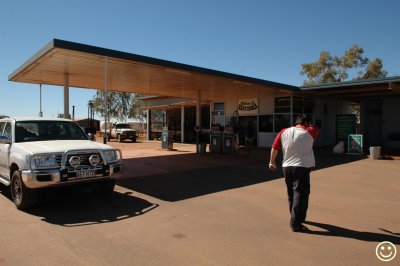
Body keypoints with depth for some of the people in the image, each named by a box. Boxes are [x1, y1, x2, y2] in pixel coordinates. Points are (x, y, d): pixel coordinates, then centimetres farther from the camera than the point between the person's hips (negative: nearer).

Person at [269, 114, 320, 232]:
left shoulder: (284, 132, 5)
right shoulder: (309, 132, -4)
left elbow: (274, 147, 6)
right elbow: (316, 129, 18)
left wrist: (272, 161, 15)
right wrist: (309, 126, 31)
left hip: (286, 167, 5)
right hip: (301, 168, -5)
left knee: (291, 194, 19)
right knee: (300, 195, -2)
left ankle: (296, 217, 36)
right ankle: (295, 223, -5)